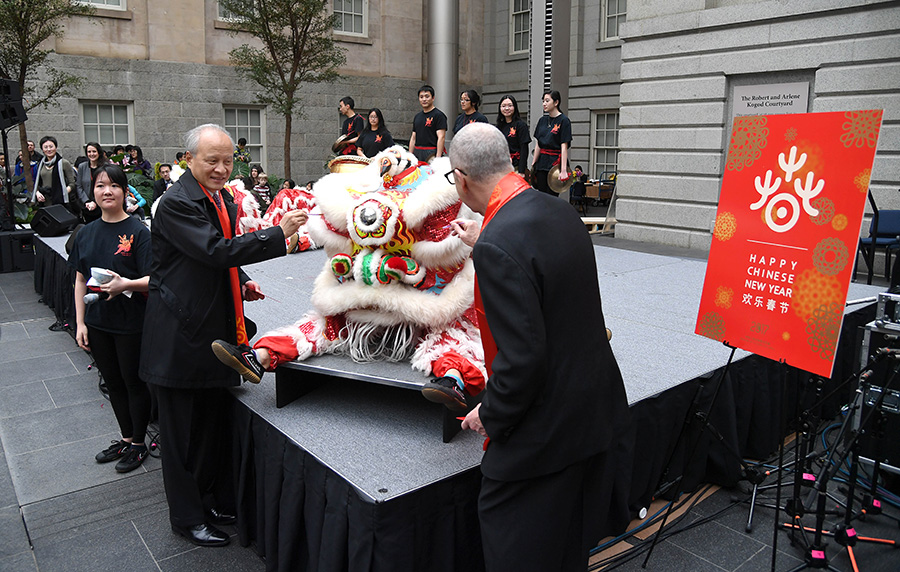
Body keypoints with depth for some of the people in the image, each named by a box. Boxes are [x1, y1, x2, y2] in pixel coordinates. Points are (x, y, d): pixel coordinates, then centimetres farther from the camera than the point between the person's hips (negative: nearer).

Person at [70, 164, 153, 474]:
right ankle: (125, 438, 34)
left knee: (134, 382, 7)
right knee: (113, 382, 17)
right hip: (97, 322, 5)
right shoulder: (86, 233, 5)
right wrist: (80, 323, 5)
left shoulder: (138, 232, -11)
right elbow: (80, 280, 9)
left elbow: (153, 279, -14)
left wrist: (126, 284, -31)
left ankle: (138, 443, 25)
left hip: (131, 323, -5)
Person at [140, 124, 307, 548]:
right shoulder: (176, 203, -15)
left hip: (216, 333, 8)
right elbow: (214, 251, -26)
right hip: (181, 336, -8)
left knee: (215, 424, 19)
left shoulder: (224, 202, 13)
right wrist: (278, 234, -27)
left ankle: (215, 501, 35)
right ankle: (188, 517, 23)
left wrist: (241, 284, 6)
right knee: (183, 430, 7)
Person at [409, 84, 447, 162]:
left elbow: (441, 137, -10)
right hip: (417, 153, 6)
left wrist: (438, 158, -19)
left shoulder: (438, 115, -3)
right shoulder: (417, 116, 19)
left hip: (432, 153, -6)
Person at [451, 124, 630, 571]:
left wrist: (491, 416, -11)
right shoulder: (559, 212, 0)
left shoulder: (498, 245, -28)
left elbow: (522, 358, -28)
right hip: (596, 412, 8)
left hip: (546, 430, -8)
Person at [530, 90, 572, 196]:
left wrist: (563, 170, -18)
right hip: (542, 162, 6)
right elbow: (538, 145, 14)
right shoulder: (542, 120, 12)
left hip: (555, 162, -6)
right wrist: (533, 165, 11)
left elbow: (564, 147, -12)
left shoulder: (563, 121, -6)